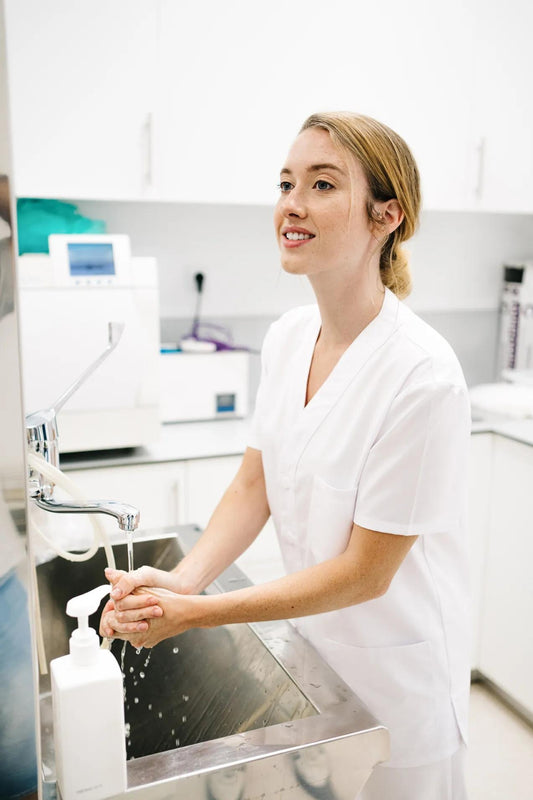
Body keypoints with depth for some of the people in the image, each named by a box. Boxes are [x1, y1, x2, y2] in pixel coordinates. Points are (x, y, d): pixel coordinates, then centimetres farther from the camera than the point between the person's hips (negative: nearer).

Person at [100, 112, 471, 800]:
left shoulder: (422, 375, -29)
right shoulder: (287, 336, -6)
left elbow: (365, 572, -24)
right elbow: (254, 486, -2)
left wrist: (195, 612, -24)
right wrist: (181, 580, -17)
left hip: (393, 671, -5)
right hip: (310, 643, 6)